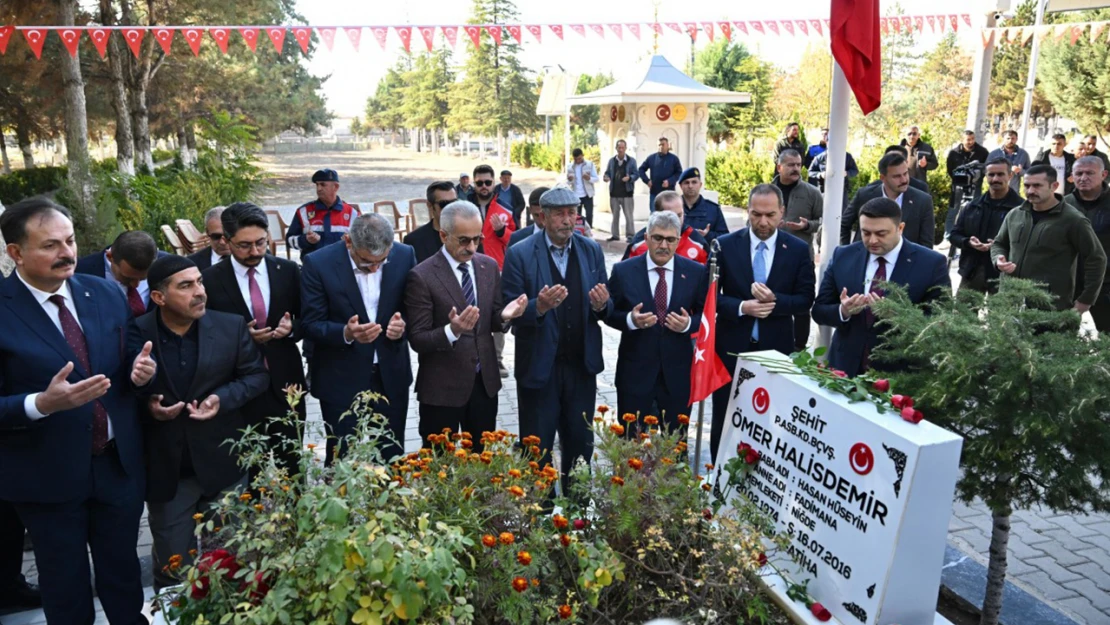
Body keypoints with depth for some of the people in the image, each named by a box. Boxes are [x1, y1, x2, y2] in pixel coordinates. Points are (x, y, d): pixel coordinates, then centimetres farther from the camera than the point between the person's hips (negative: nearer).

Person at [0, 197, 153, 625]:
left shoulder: (107, 294, -1)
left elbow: (129, 362, 6)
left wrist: (141, 371, -17)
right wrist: (42, 403, -34)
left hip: (119, 463, 4)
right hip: (47, 475, -3)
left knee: (124, 574, 20)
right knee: (66, 587, 18)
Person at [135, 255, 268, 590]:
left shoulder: (231, 326, -6)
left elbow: (256, 375, 1)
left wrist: (223, 398, -16)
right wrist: (146, 404, -18)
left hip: (223, 465, 1)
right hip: (164, 470, -1)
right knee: (171, 567, 15)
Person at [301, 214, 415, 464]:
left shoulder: (405, 256, -7)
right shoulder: (319, 265, -15)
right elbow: (311, 325, -11)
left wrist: (403, 325, -20)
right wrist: (345, 333, -31)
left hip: (392, 377, 2)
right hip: (341, 381, -2)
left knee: (392, 459, 15)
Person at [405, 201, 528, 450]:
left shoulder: (489, 266, 2)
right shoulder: (422, 276, -15)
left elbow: (492, 321, 8)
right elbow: (417, 340, -15)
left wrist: (504, 315, -15)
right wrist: (452, 330, -34)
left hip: (485, 381, 5)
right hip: (441, 387, -4)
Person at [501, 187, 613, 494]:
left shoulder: (592, 251, 3)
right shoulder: (519, 255, -9)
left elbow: (606, 308, 5)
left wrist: (601, 305, -18)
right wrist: (539, 307, -32)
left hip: (582, 365, 4)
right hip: (538, 367, -3)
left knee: (581, 443, 16)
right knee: (537, 448, 10)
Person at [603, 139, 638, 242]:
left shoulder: (631, 161, 1)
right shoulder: (611, 161, 10)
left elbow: (636, 174, -2)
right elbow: (607, 173, 12)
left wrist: (629, 178, -23)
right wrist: (606, 177, -11)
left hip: (627, 193, -3)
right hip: (614, 193, 4)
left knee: (629, 215, -3)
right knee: (615, 215, 10)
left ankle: (630, 235, 1)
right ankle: (615, 235, 18)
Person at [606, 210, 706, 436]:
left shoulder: (696, 272, -1)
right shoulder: (623, 271, -4)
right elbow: (609, 313, 1)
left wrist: (689, 323, -16)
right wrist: (630, 319, -19)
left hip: (678, 372, 1)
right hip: (635, 371, -1)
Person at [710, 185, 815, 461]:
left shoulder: (798, 249, -2)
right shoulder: (725, 245, -4)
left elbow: (805, 299, -2)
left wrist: (774, 300, -20)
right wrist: (741, 307, -21)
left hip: (777, 349, 0)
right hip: (732, 347, 0)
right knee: (724, 420, 11)